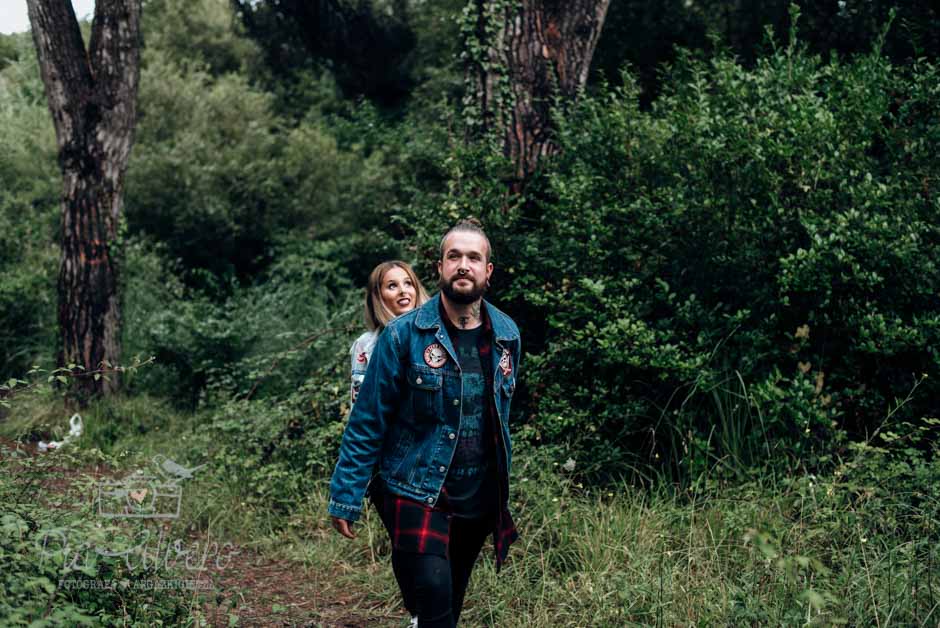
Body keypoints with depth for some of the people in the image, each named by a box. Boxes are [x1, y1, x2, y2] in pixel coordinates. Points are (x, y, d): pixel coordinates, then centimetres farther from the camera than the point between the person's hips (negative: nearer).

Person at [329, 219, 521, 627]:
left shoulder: (507, 336, 3)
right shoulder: (403, 335, -10)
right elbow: (367, 421, -8)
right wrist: (346, 497, -10)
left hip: (480, 501, 5)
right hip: (416, 496, -5)